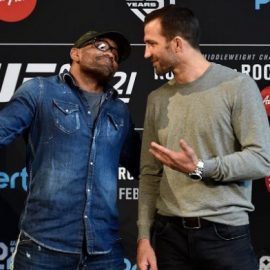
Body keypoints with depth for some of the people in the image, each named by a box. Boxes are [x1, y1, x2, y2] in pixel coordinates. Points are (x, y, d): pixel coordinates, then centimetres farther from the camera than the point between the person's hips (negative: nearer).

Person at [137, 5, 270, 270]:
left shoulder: (237, 86, -5)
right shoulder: (157, 99, 10)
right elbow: (149, 174, 10)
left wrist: (200, 168, -20)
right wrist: (144, 237, 3)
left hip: (225, 233, -4)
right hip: (168, 233, 4)